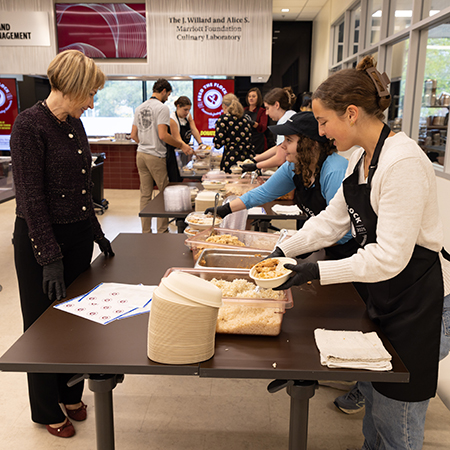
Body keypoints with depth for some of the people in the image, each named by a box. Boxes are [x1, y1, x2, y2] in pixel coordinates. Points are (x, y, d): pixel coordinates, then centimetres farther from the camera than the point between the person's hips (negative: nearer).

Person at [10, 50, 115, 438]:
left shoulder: (74, 123, 8)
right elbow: (31, 198, -19)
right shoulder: (30, 124, -15)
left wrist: (96, 231, 16)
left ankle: (71, 395, 38)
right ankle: (47, 410, 30)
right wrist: (50, 257, -19)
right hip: (41, 239, -7)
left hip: (78, 237, 7)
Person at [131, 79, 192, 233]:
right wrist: (182, 146, -9)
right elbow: (163, 135, -18)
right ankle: (162, 231, 7)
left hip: (141, 154, 7)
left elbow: (133, 135, 15)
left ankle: (145, 232, 16)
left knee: (145, 195, 10)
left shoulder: (139, 108, 14)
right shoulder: (162, 107, -9)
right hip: (155, 156, -7)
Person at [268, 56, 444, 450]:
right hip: (378, 296, 9)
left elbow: (389, 258, -28)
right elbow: (332, 220, 10)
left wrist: (317, 272, -26)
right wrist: (284, 250, 2)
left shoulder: (403, 162, -26)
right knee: (372, 392, 24)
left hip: (412, 297, -9)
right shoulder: (361, 157, 4)